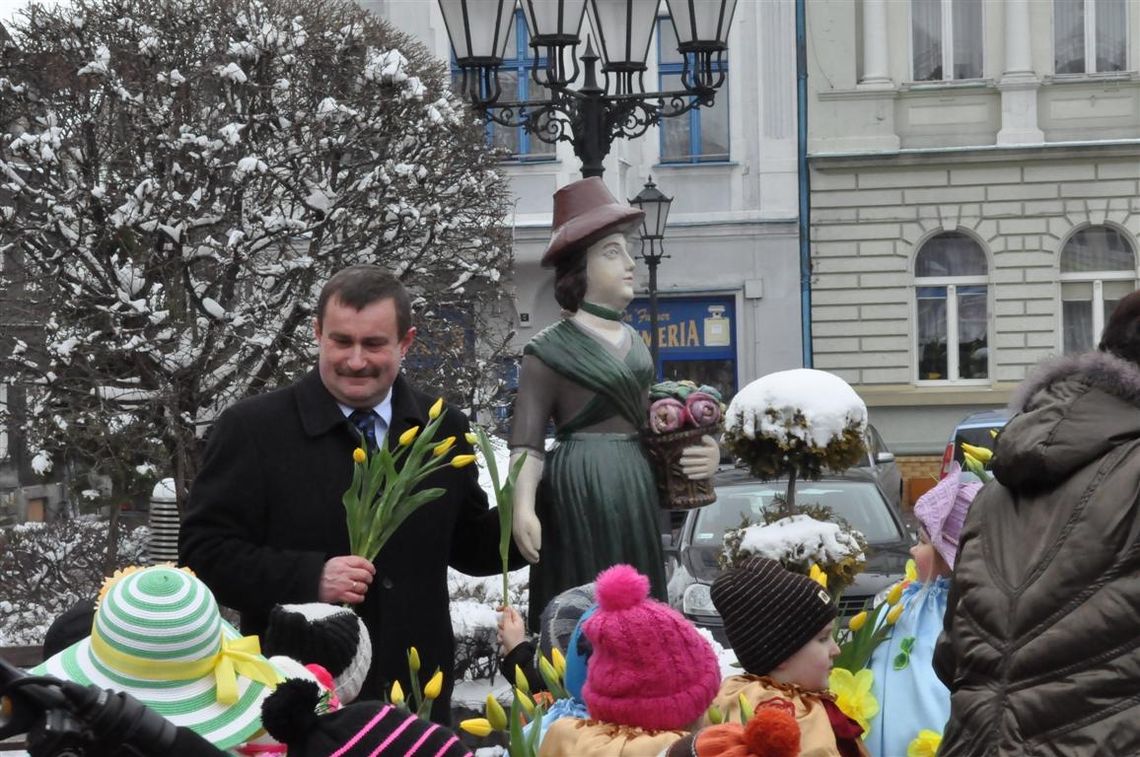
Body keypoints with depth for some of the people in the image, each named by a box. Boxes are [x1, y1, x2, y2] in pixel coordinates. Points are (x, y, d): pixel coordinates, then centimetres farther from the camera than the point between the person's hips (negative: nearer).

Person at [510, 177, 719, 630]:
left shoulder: (632, 342, 16)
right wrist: (523, 508, -27)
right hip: (579, 490, -7)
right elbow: (527, 442, -12)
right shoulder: (551, 350, -6)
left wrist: (703, 451, 6)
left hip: (637, 489, 7)